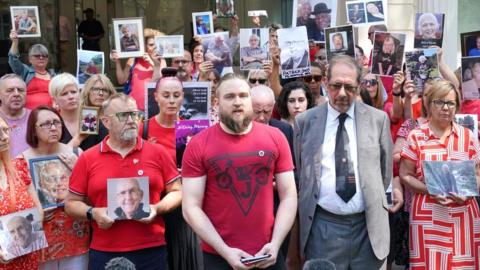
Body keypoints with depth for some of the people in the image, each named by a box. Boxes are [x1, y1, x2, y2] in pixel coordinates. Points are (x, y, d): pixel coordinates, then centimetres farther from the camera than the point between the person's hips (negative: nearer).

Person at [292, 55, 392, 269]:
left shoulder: (378, 119, 4)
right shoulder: (304, 121, 2)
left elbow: (386, 169, 13)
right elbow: (298, 172, 10)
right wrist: (302, 215, 10)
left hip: (369, 224, 1)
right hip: (323, 225, -1)